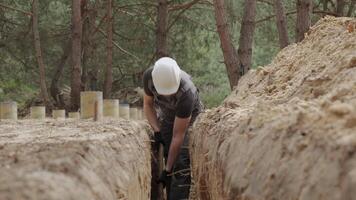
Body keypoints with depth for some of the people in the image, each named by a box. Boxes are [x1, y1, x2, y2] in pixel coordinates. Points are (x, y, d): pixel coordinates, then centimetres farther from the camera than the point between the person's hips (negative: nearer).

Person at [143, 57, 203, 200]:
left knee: (182, 164, -20)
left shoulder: (187, 93, -40)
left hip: (190, 120, -4)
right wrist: (156, 130, -16)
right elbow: (148, 104, -4)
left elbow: (178, 136, -32)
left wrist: (167, 170, -27)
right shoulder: (149, 76, -27)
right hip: (166, 118, 4)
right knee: (168, 157, -5)